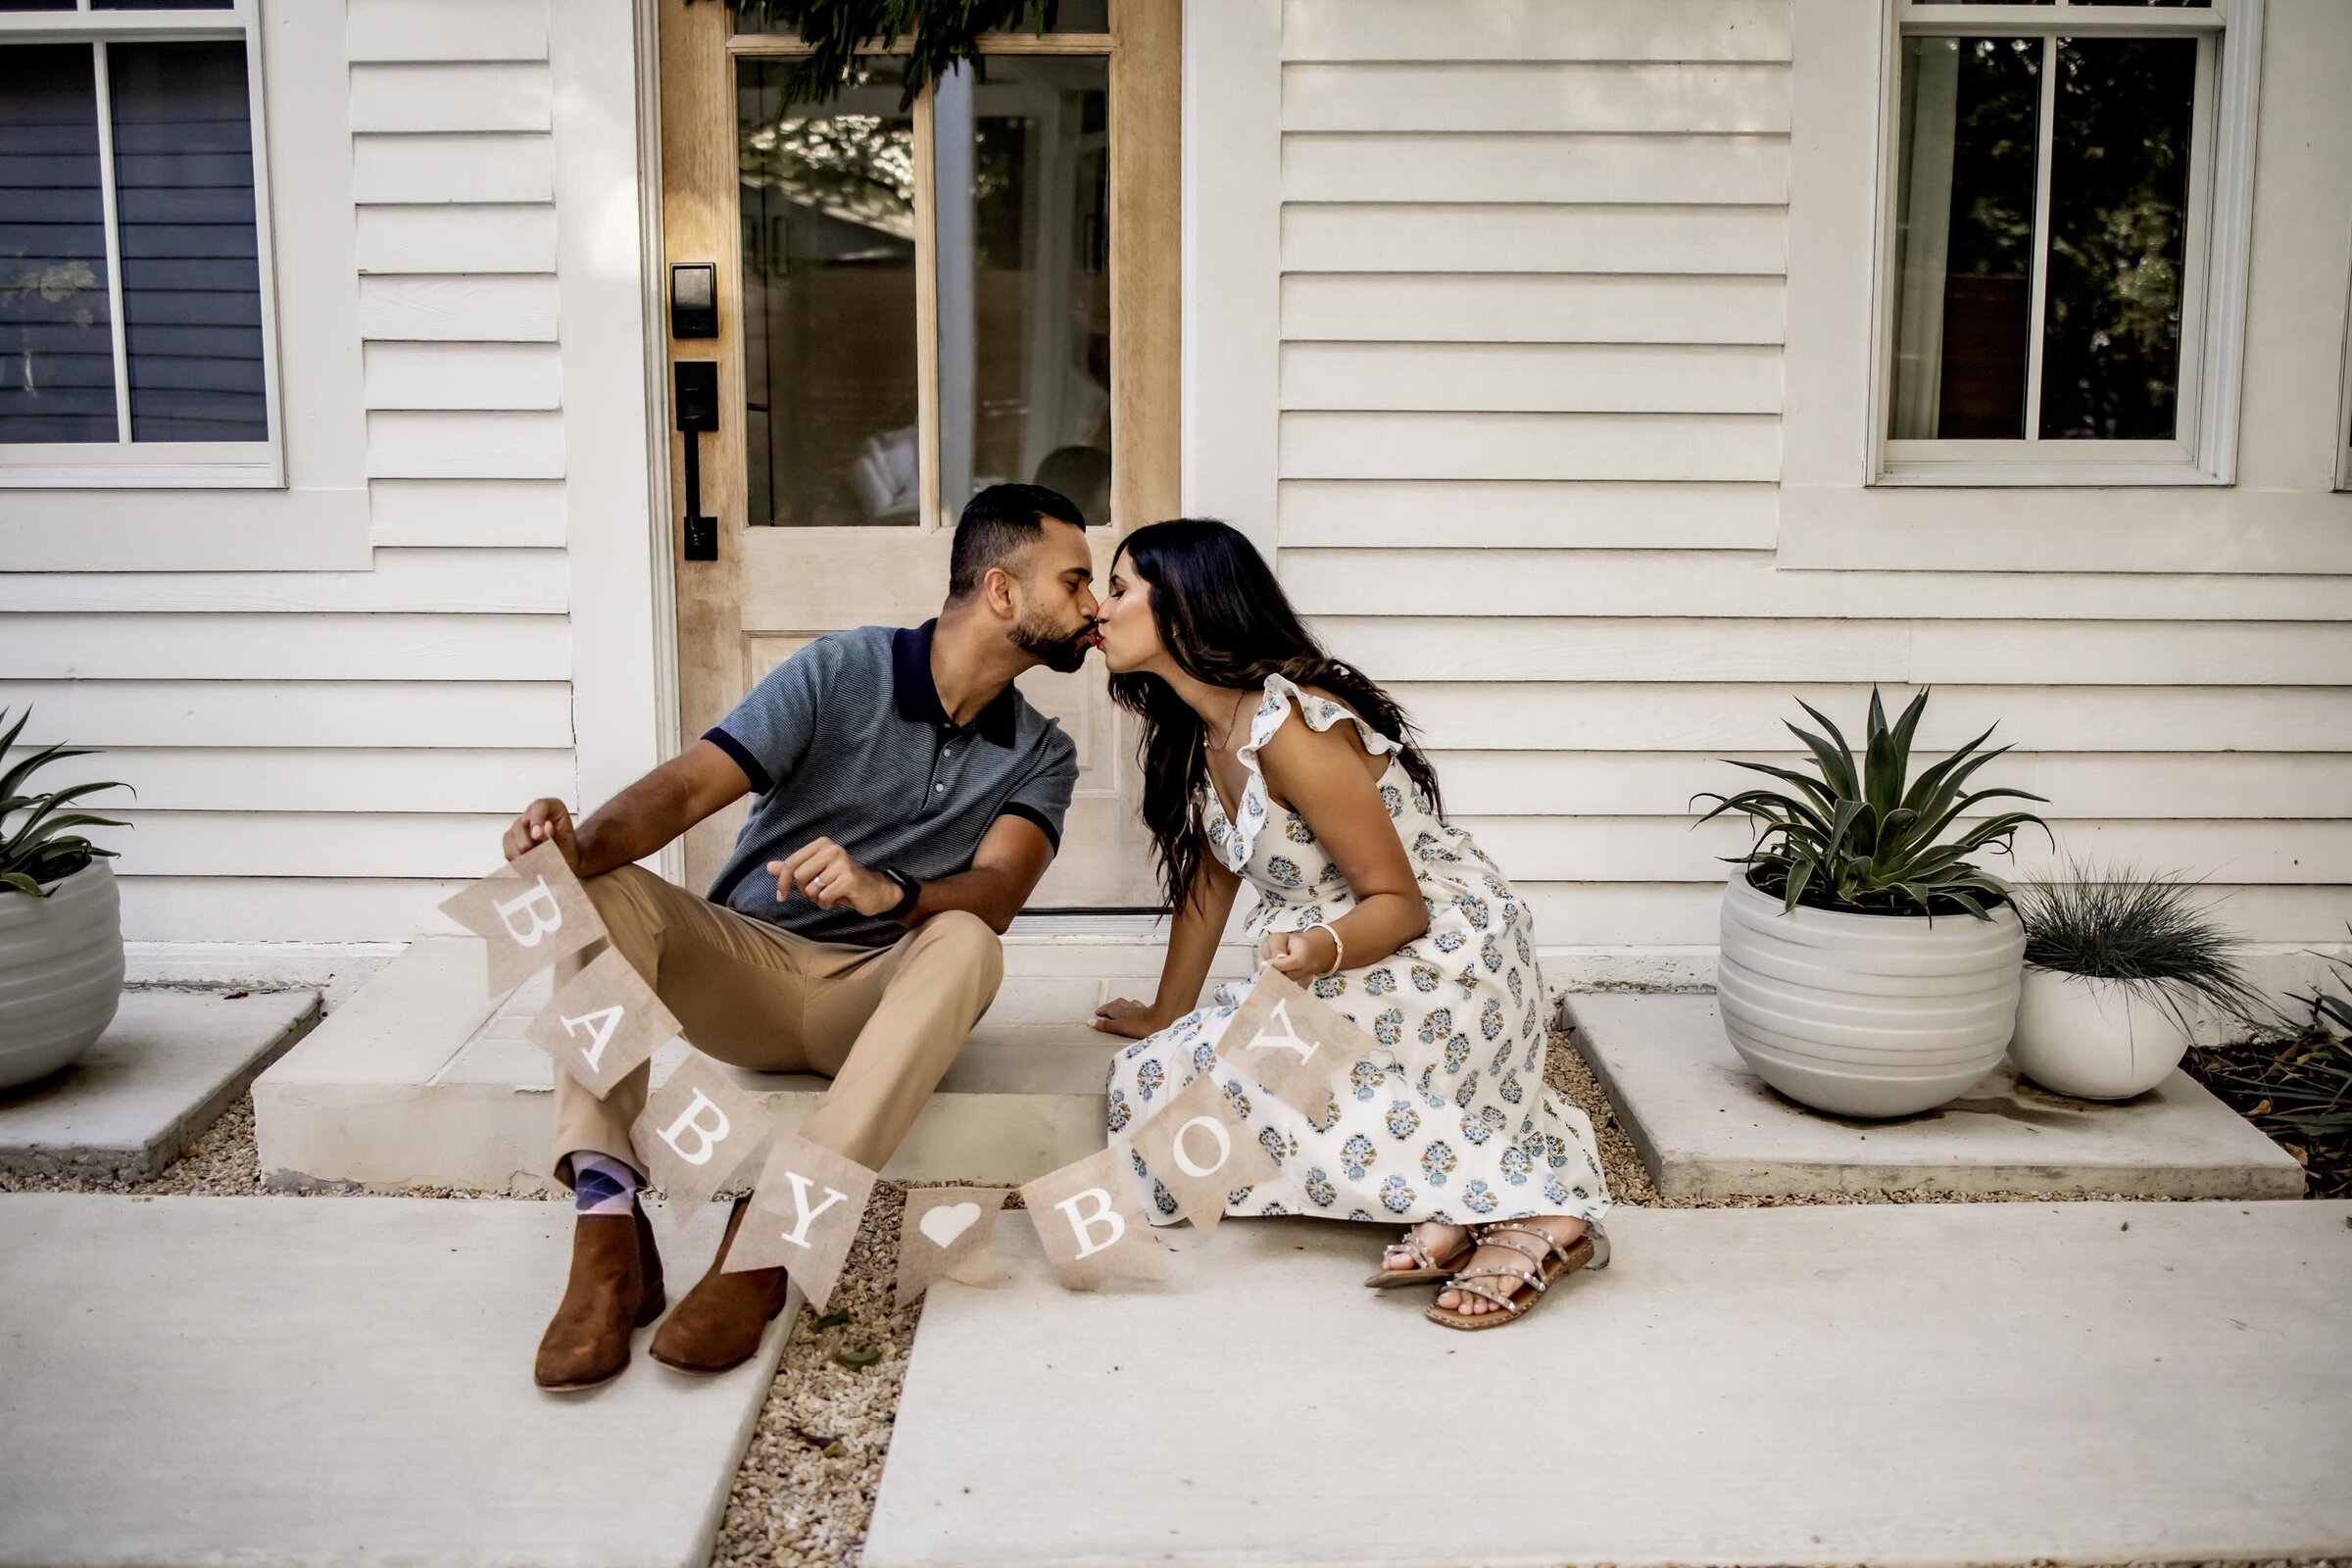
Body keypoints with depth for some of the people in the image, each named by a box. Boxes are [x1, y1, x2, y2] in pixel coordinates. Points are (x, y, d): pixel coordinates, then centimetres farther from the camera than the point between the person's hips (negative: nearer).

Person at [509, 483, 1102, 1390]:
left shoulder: (1041, 756, 5)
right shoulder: (842, 671, -2)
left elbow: (995, 893, -15)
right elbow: (685, 788, -12)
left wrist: (889, 892, -38)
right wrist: (581, 844, -34)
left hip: (876, 1001, 1)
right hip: (741, 969, 0)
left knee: (967, 944, -32)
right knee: (600, 890, -27)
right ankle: (606, 1230, -37)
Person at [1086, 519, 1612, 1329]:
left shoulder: (1289, 728, -22)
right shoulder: (1198, 730, 6)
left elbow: (1400, 903, -19)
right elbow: (1209, 875, 17)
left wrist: (1319, 951, -38)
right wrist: (1165, 1015, 22)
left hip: (1440, 958, -9)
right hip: (1362, 973, 9)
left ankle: (1521, 1211, -25)